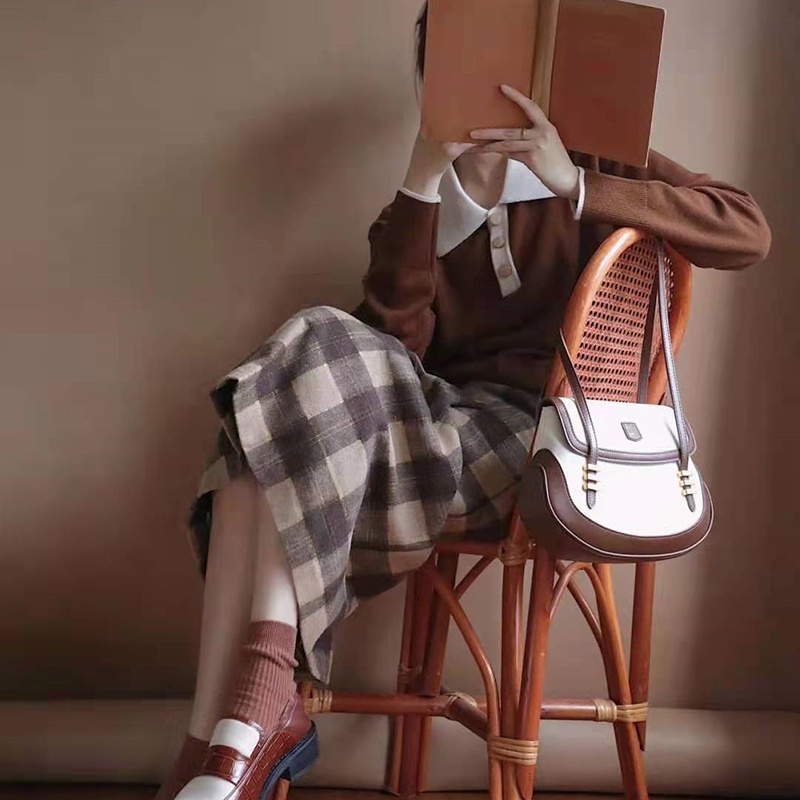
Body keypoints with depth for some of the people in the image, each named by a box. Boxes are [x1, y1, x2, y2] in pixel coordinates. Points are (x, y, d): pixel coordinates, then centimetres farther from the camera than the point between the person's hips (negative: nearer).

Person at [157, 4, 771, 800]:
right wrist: (418, 189, -7)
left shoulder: (595, 165, 12)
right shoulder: (420, 214, 19)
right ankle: (227, 734, -32)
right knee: (274, 433, -27)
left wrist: (577, 186, -14)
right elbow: (393, 346, -1)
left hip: (536, 435, -3)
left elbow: (748, 232, -6)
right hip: (445, 418, 4)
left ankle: (255, 706, -28)